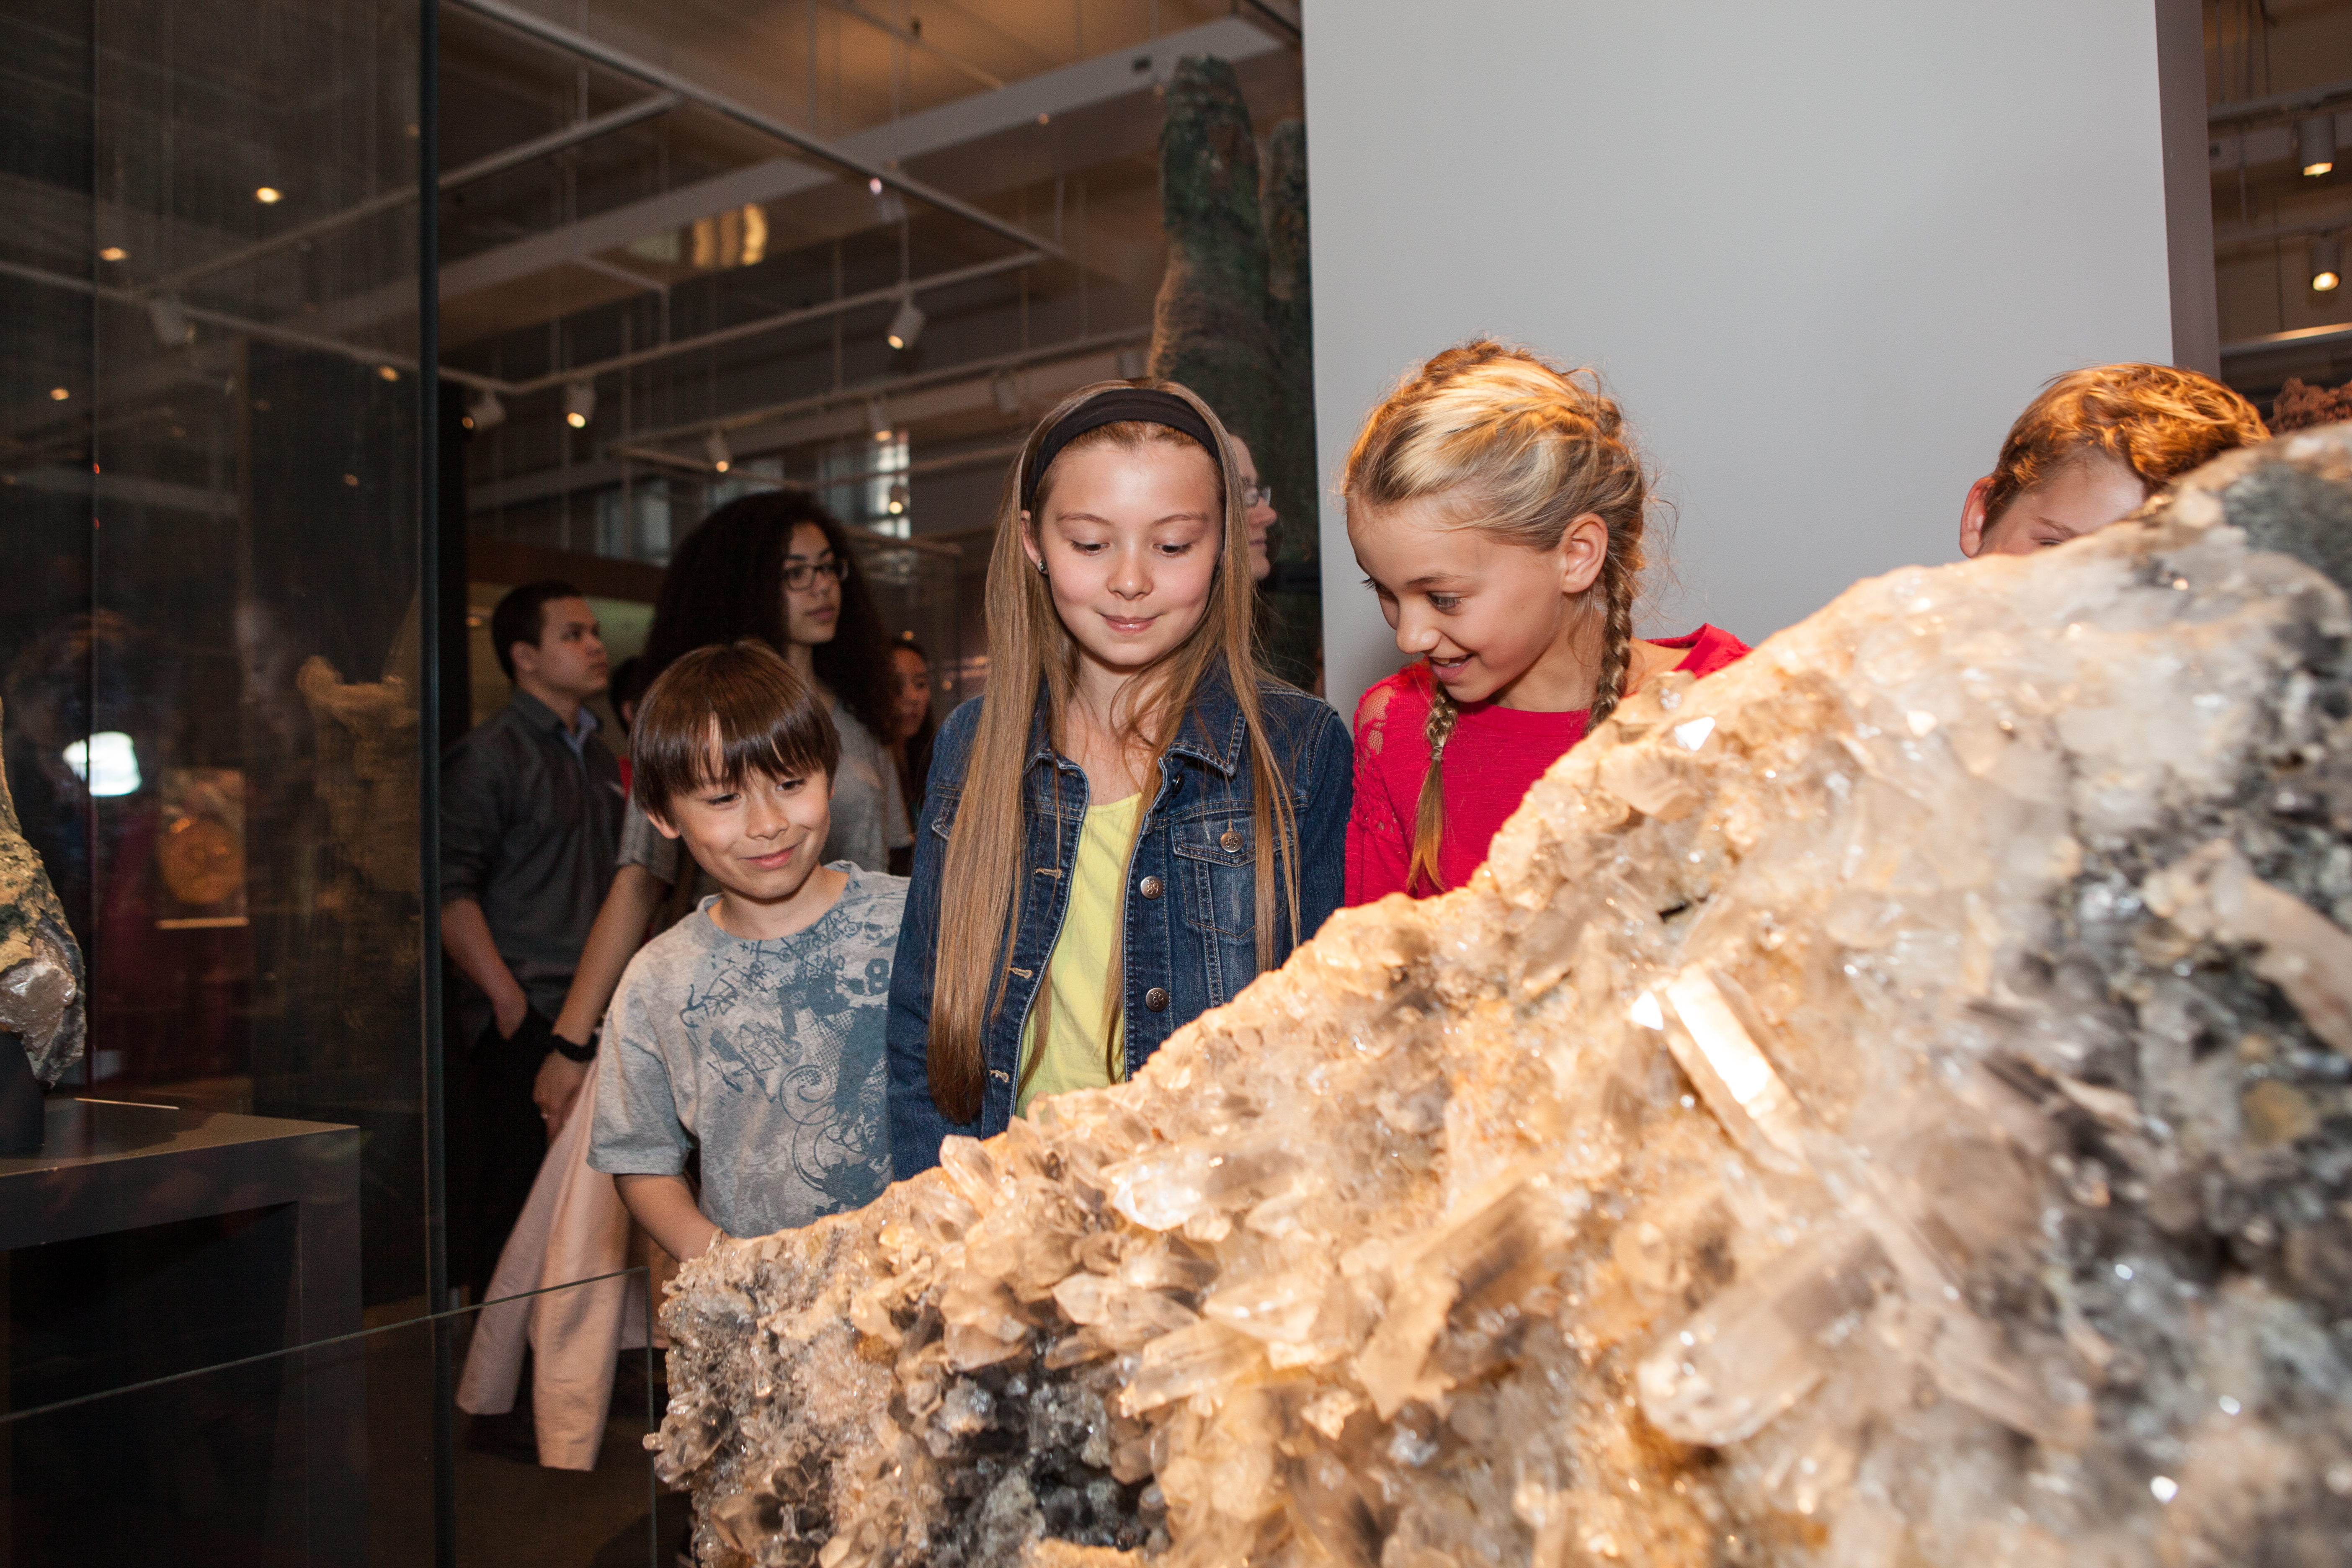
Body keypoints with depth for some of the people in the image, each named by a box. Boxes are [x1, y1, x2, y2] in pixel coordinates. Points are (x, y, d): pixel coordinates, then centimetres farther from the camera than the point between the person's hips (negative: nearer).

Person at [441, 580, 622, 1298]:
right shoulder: (489, 755, -5)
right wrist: (508, 998, -17)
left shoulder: (599, 759, 19)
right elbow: (451, 892, -12)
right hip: (524, 1022, -7)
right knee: (512, 1206, -3)